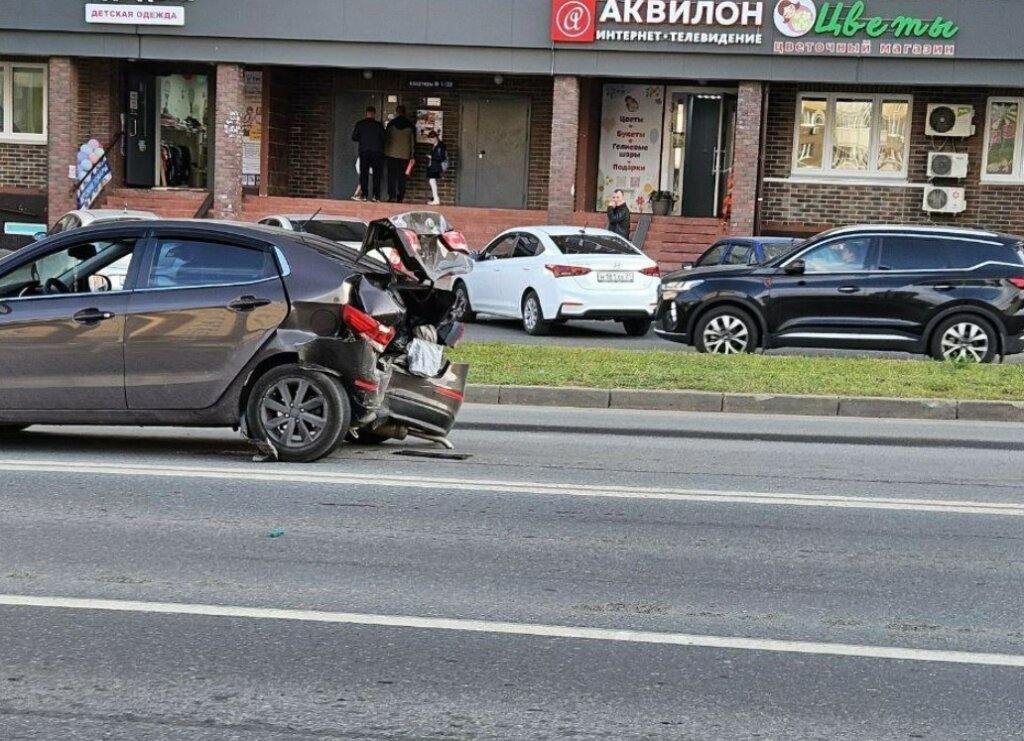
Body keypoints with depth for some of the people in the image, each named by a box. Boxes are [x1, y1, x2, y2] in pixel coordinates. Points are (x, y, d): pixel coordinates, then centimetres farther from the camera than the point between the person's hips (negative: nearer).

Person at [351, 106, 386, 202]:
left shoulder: (360, 124, -2)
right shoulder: (379, 125, -5)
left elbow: (354, 137, 1)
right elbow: (383, 139, -2)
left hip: (364, 152, 1)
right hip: (377, 152, -1)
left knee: (364, 174, 6)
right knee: (377, 174, 4)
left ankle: (364, 195, 0)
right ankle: (376, 196, -2)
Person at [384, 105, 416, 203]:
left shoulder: (391, 124, 0)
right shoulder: (410, 125, 3)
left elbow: (386, 138, 7)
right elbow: (412, 141, 6)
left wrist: (385, 151, 18)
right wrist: (411, 155, 12)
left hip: (392, 153, -1)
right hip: (405, 154, 1)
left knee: (392, 176, 1)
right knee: (402, 177, 5)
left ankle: (392, 196, -9)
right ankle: (400, 197, 2)